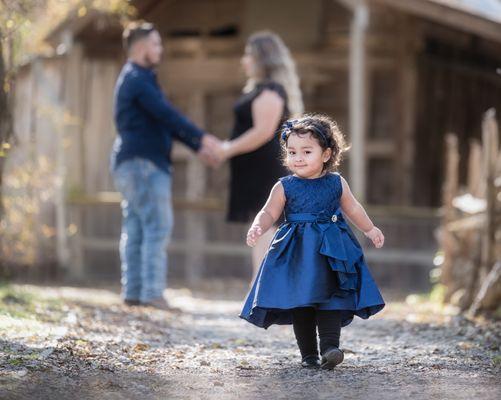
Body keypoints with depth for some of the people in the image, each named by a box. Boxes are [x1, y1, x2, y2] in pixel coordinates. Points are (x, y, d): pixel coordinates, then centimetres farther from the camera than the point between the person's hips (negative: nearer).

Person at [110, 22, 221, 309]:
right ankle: (152, 292, -17)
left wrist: (198, 148, 15)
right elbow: (167, 115, -19)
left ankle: (133, 291, 4)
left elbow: (167, 121, 21)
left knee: (135, 229, 6)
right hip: (143, 163, -10)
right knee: (158, 226, -13)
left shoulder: (140, 79, 22)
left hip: (134, 164, 10)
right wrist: (202, 138, -17)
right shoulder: (137, 78, -11)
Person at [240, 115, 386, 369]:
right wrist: (257, 228, -23)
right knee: (300, 305, 1)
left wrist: (370, 230, 30)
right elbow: (269, 213, -2)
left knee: (331, 297, -10)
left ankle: (330, 346, -14)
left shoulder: (337, 183, 4)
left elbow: (352, 208, 20)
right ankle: (308, 353, 7)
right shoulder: (284, 187, -2)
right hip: (296, 253, 0)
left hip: (331, 250, 1)